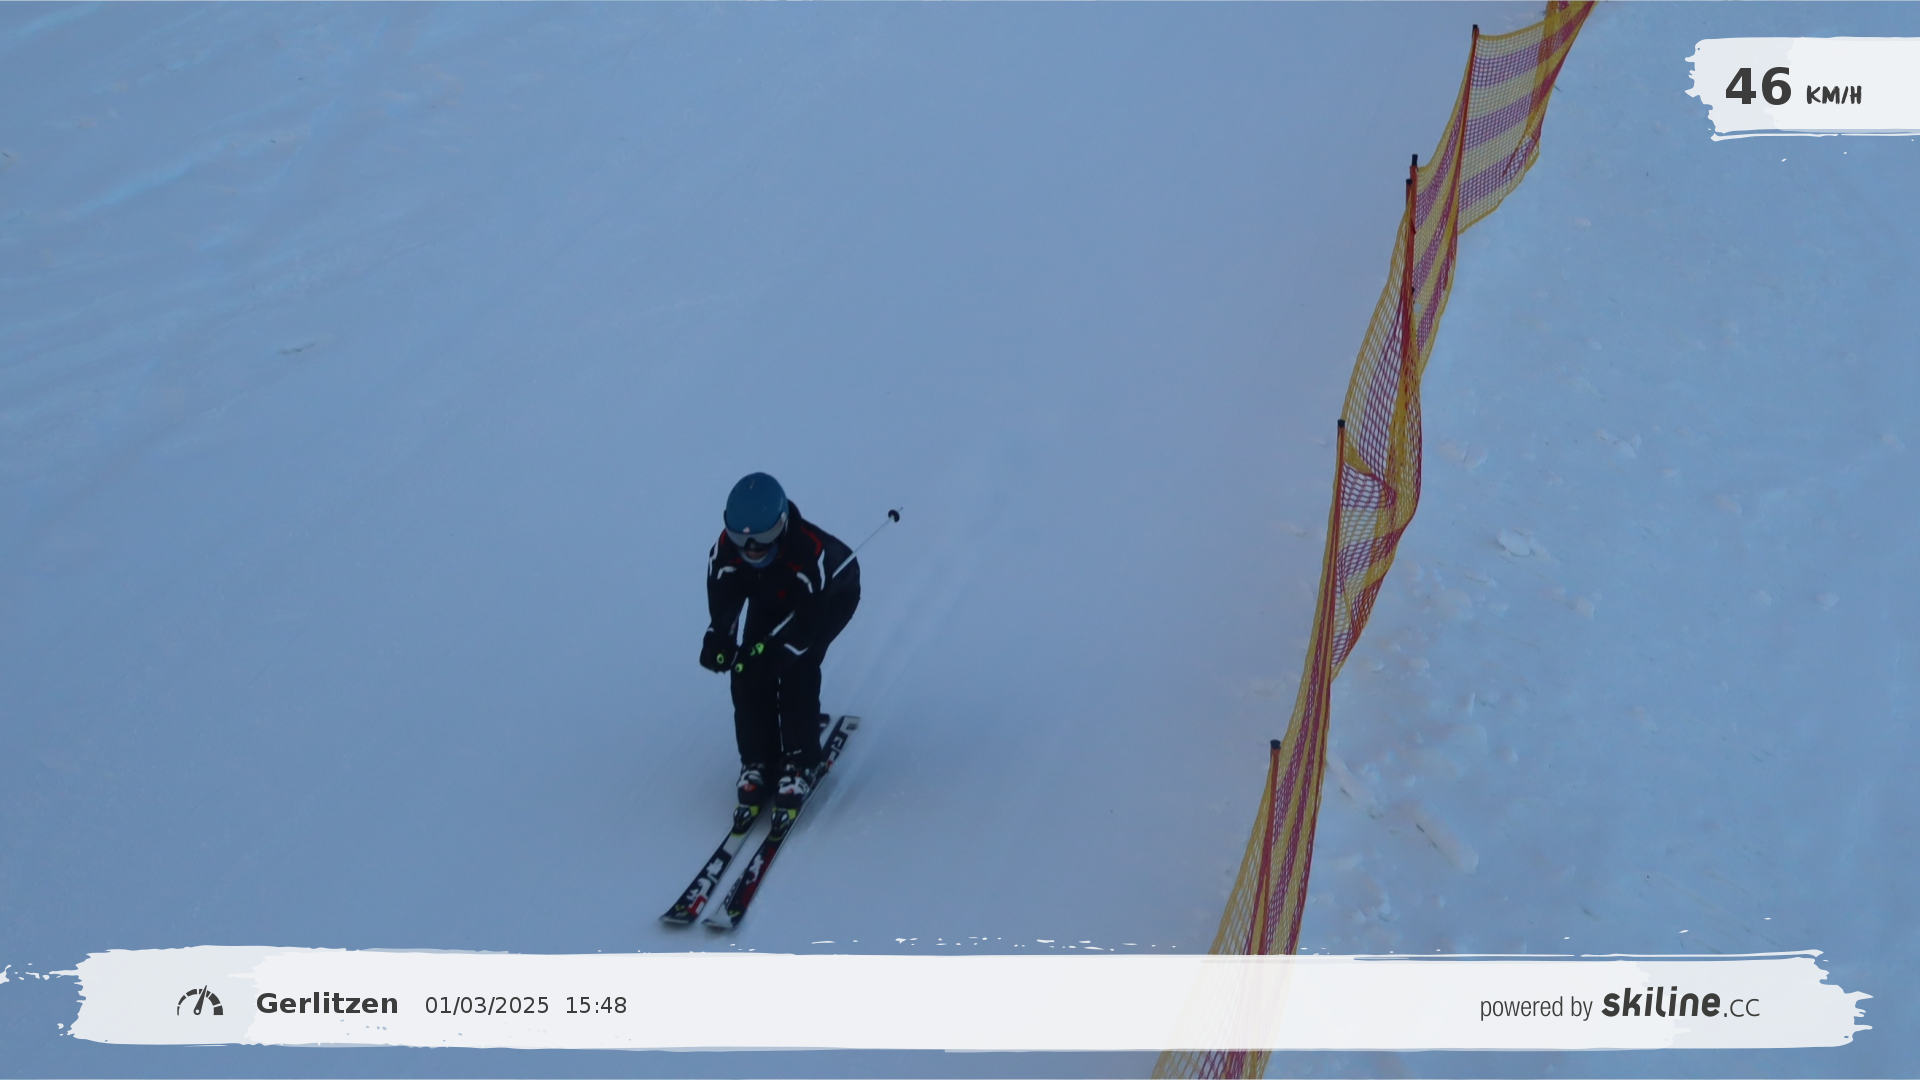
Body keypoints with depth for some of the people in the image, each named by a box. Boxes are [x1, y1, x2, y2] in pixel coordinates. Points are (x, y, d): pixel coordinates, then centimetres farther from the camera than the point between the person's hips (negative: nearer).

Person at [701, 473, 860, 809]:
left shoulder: (811, 552, -42)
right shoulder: (724, 551, -29)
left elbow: (809, 619, -35)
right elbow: (722, 602, -15)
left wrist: (771, 649, -44)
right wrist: (719, 639, -34)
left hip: (831, 597, -5)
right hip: (770, 601, 5)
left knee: (796, 667, -23)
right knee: (748, 672, -12)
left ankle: (801, 762, -11)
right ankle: (757, 759, 2)